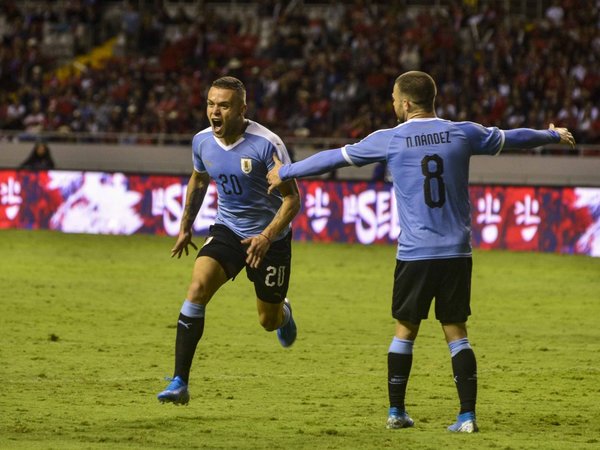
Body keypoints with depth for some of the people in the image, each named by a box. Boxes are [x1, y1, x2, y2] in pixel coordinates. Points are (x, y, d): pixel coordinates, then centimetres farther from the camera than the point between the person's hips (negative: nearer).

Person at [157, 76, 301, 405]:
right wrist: (185, 226, 18)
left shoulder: (266, 144, -23)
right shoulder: (202, 142, -7)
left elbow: (292, 199, -18)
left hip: (269, 237, -3)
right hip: (227, 230, 3)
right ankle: (179, 383, -25)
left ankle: (282, 312, 52)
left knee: (268, 321, 9)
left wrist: (267, 237, -30)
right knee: (198, 287, -23)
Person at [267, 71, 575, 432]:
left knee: (405, 330, 12)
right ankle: (468, 415, -1)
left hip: (414, 253, -1)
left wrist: (286, 172, 20)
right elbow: (511, 139, 18)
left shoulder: (389, 140, -3)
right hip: (457, 253, 2)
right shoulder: (463, 134, 2)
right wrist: (553, 136, 37)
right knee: (456, 332, 6)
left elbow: (335, 157, 6)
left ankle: (396, 411, 16)